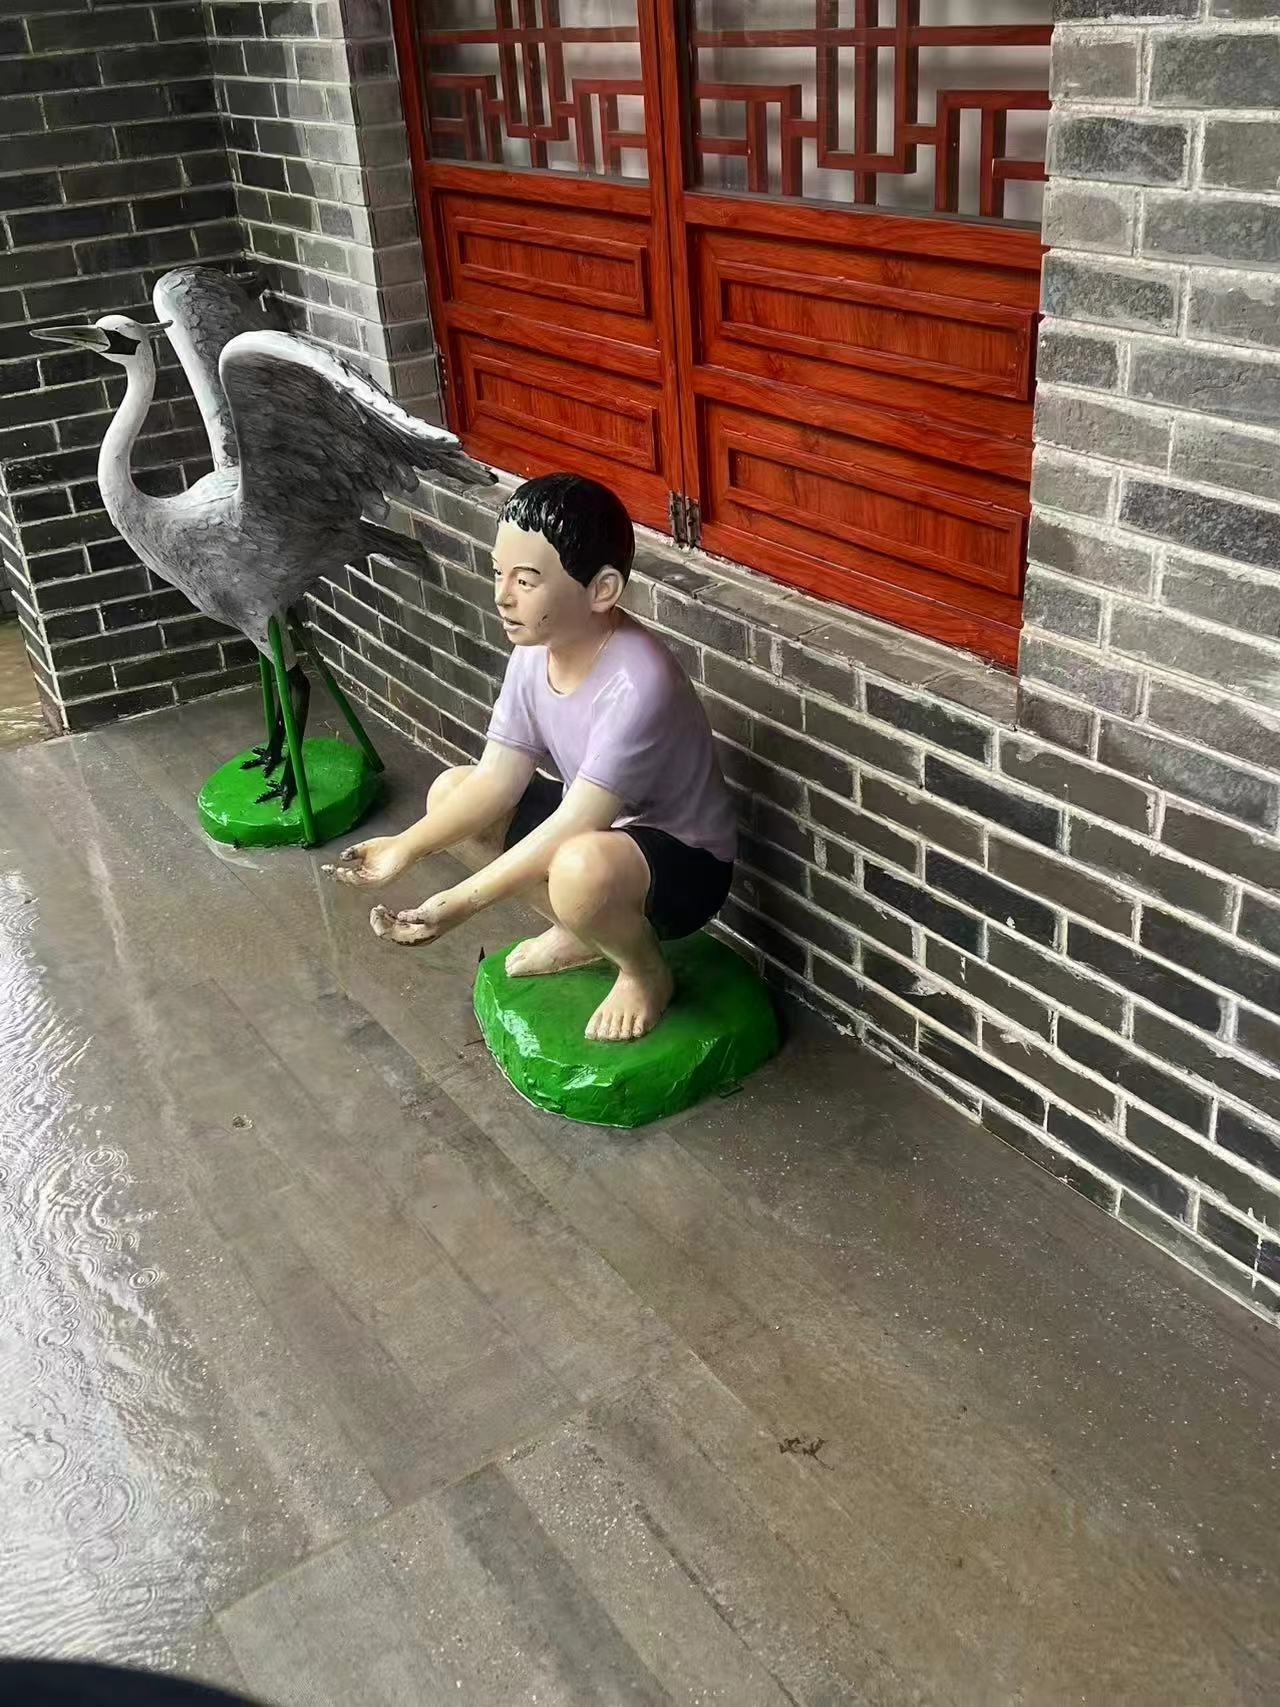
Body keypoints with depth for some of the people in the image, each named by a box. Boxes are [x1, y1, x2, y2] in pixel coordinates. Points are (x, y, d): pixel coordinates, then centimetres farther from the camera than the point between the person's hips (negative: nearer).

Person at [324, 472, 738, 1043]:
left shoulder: (638, 683, -34)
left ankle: (645, 971, -4)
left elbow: (572, 826, -35)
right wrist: (406, 847, -16)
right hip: (598, 824, 8)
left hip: (685, 863, -8)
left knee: (581, 867, -40)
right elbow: (497, 778, -5)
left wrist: (462, 902, -36)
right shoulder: (535, 648, -9)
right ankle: (581, 932, 15)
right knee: (449, 791, 5)